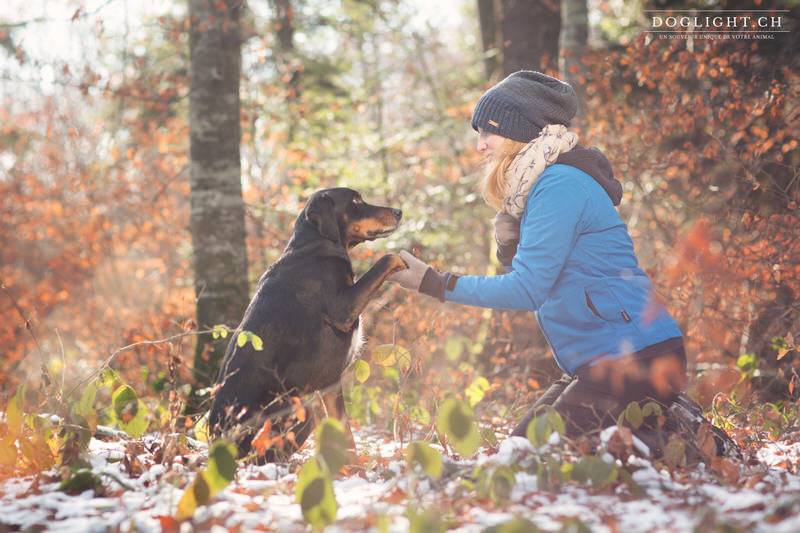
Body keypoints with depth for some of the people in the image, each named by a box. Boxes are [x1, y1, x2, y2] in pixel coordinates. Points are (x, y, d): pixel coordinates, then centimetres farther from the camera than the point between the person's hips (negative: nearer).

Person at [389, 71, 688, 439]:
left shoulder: (560, 185, -14)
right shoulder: (536, 188, 17)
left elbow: (528, 290, -18)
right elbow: (533, 286, 20)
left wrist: (434, 283, -14)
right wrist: (509, 247, 1)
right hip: (596, 364, 10)